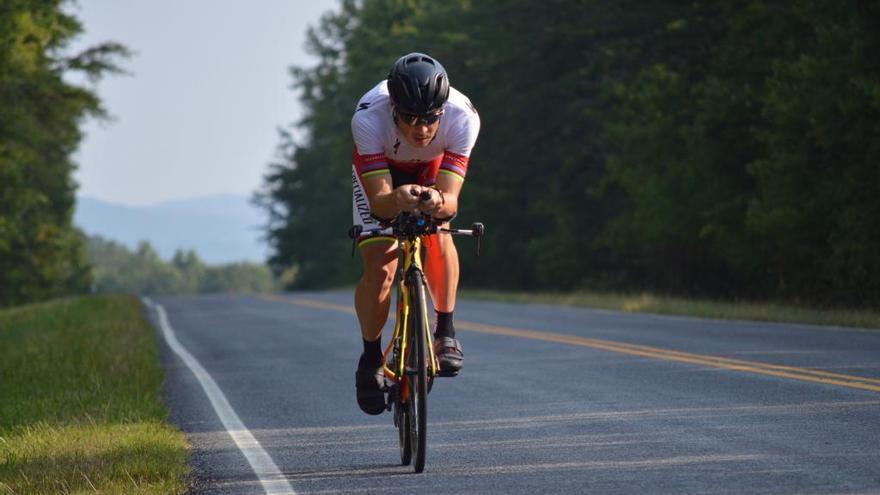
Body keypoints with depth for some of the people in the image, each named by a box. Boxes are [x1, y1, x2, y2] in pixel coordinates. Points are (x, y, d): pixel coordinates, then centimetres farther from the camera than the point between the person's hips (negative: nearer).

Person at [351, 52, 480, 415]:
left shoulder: (463, 117, -38)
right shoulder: (369, 118, -41)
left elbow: (450, 200, -40)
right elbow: (379, 202, -41)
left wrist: (438, 203, -63)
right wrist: (397, 200, -64)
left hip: (433, 168, 1)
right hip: (379, 168, -1)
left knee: (437, 233, -29)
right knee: (379, 270, -14)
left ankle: (445, 334, -17)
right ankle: (371, 358, 9)